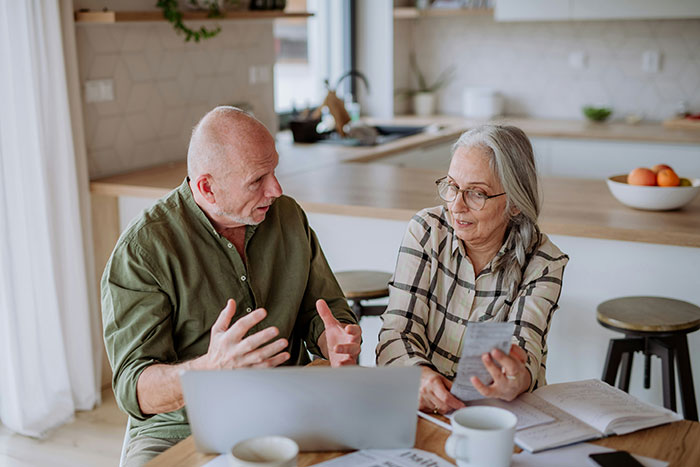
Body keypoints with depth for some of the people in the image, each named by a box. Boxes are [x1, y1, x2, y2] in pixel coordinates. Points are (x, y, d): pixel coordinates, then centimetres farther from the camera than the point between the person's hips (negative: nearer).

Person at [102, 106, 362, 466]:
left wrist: (337, 343, -12)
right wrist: (212, 367, -38)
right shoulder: (141, 249, -12)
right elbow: (135, 390, -17)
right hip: (180, 430, -3)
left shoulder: (289, 217, 5)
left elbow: (323, 312, 13)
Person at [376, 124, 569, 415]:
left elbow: (524, 350, -16)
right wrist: (418, 376, -29)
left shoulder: (544, 264, -5)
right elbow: (397, 330, -8)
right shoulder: (427, 230, -3)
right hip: (421, 405, 0)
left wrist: (516, 382, -40)